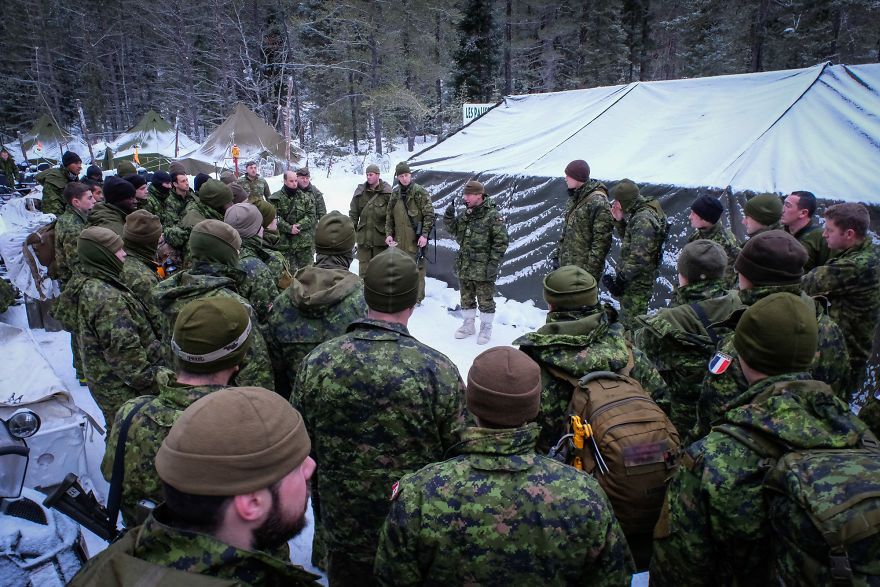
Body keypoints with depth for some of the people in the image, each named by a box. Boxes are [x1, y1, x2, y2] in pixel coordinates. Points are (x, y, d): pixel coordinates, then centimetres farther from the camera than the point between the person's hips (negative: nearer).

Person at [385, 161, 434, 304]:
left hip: (415, 238, -5)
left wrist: (424, 235, -15)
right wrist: (388, 234, 6)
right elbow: (389, 216, 17)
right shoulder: (395, 194, 12)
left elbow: (429, 215, -8)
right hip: (399, 239, 6)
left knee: (417, 266, -2)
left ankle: (417, 297, 6)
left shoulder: (420, 192, -5)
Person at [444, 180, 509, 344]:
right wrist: (449, 216, -2)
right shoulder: (466, 214, 9)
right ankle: (468, 325, 34)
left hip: (483, 268, -7)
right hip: (464, 266, 7)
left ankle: (486, 328, 20)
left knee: (485, 300, 5)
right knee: (466, 298, 18)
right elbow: (453, 229, 18)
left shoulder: (493, 215, -12)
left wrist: (494, 263, -17)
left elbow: (501, 240, -14)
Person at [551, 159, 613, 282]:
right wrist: (557, 255, 18)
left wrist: (591, 271, -19)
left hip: (583, 266, -8)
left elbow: (602, 240, -17)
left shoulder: (598, 202, -16)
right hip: (565, 264, 8)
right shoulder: (573, 197, 12)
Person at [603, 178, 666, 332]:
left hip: (637, 283, -10)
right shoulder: (642, 214, 9)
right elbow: (630, 239, 23)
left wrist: (619, 280, -20)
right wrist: (620, 221, 7)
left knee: (631, 327, -4)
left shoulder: (643, 220, -22)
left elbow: (638, 257, -25)